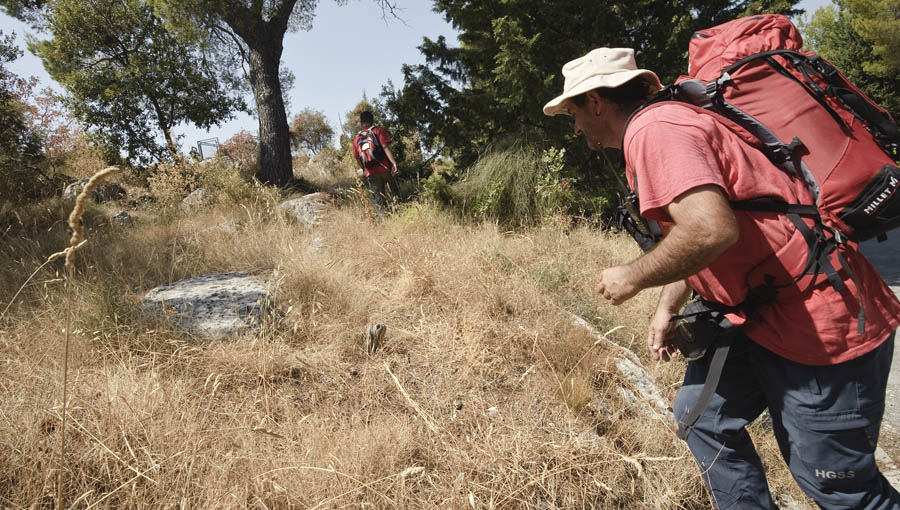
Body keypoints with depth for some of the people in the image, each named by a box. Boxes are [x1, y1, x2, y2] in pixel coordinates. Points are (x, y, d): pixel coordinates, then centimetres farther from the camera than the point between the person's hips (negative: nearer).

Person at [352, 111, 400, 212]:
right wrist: (394, 162, -20)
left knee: (379, 200, 4)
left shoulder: (356, 138, 12)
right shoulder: (379, 130, 0)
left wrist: (364, 170, 29)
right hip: (385, 168, -3)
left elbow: (357, 158, 14)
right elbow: (385, 147, -13)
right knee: (395, 193, 10)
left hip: (371, 173, 3)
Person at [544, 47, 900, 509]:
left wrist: (632, 277, -19)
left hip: (818, 320, -10)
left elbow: (710, 229, -36)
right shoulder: (662, 126, 13)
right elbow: (691, 239, 21)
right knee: (702, 415, 16)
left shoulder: (654, 128, -20)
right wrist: (666, 309, 16)